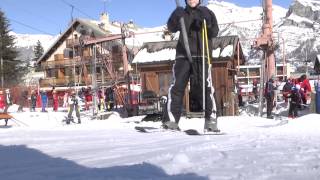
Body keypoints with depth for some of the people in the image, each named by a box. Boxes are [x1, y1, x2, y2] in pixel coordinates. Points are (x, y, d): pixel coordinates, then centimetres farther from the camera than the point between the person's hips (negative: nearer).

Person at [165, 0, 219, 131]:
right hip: (183, 54, 2)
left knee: (204, 87, -9)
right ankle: (172, 120, -2)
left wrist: (207, 22, -16)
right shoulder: (182, 13, 16)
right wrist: (175, 17, -15)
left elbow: (214, 33, 2)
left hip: (201, 55, -2)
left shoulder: (207, 12, 11)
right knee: (177, 86, -5)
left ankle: (210, 119, -5)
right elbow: (171, 28, 4)